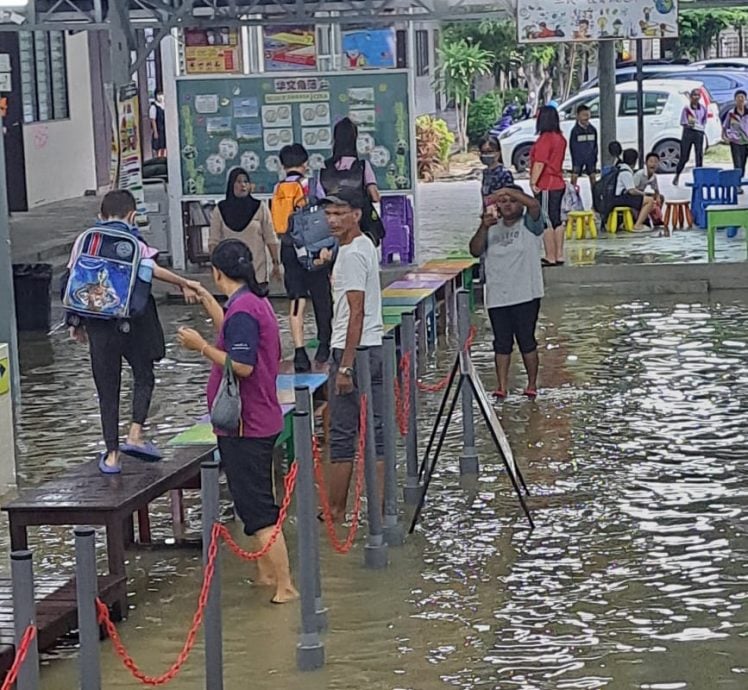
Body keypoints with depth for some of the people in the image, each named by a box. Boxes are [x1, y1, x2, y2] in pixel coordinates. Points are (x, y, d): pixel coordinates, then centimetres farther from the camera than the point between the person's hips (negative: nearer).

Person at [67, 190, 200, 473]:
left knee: (107, 388, 8)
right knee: (143, 377, 18)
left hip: (98, 324, 2)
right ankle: (135, 434, 0)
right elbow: (152, 269, -14)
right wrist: (183, 283, -6)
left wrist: (76, 323, 14)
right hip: (132, 321, -2)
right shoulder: (132, 241, 1)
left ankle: (111, 454, 7)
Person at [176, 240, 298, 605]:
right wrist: (208, 301, 33)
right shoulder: (256, 302, 11)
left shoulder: (242, 310, -20)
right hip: (259, 420, 10)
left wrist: (201, 346, -19)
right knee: (258, 502, 21)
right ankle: (267, 573, 32)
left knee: (259, 509, -8)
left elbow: (242, 366, -27)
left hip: (245, 426, -10)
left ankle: (284, 586, -8)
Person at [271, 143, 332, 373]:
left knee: (297, 301, 0)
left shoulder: (278, 190, 4)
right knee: (321, 297, 13)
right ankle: (324, 344, 23)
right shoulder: (310, 185, -6)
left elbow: (277, 225, 7)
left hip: (288, 249, 3)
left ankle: (299, 351, -12)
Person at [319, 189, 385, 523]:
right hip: (376, 348, 10)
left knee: (342, 435, -2)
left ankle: (335, 511, 4)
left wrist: (345, 366, -21)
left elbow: (356, 314, -20)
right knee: (375, 431, 9)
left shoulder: (351, 254, -16)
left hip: (353, 351, -10)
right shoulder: (365, 246, 14)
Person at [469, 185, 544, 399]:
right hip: (496, 297, 4)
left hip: (525, 295, -4)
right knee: (502, 342, 6)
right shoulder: (493, 228, 12)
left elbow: (534, 205, -22)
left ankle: (532, 384, 15)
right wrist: (483, 228, -15)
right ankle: (502, 386, 9)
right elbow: (475, 251, 0)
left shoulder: (529, 224, -1)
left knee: (527, 340, 3)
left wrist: (509, 191, -31)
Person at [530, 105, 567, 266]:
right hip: (558, 184, 9)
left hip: (546, 186, -9)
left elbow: (540, 163, -23)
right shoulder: (560, 138, 11)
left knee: (546, 222, -5)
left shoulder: (544, 139, -17)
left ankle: (551, 258, -4)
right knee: (557, 221, 13)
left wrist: (533, 182, -21)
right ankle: (559, 256, 16)